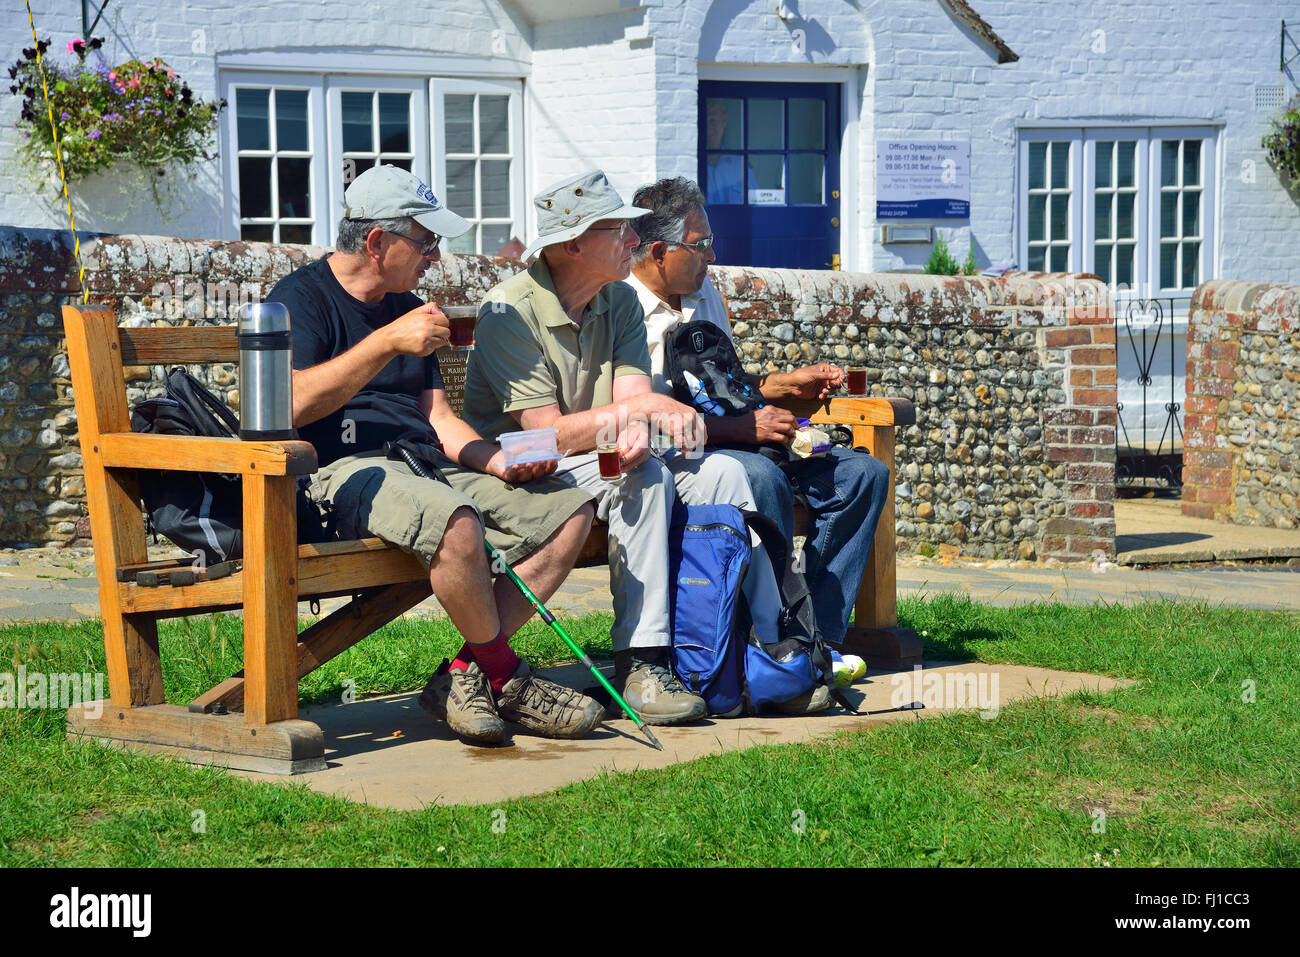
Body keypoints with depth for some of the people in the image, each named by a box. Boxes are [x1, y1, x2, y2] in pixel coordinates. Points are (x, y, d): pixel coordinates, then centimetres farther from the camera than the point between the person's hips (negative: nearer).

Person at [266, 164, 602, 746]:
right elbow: (294, 404, -18)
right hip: (346, 469, -8)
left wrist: (499, 462, 1)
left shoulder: (405, 308, 24)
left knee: (570, 511, -9)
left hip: (429, 465, 8)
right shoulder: (302, 298, -1)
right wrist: (386, 343, -19)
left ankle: (465, 675, -13)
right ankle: (505, 679, -16)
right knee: (456, 521, -38)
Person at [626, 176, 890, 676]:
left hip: (726, 443, 9)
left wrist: (785, 383, 13)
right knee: (760, 476, -38)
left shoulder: (704, 293, 18)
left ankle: (817, 636, -8)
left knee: (863, 474, -4)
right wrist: (740, 428, -22)